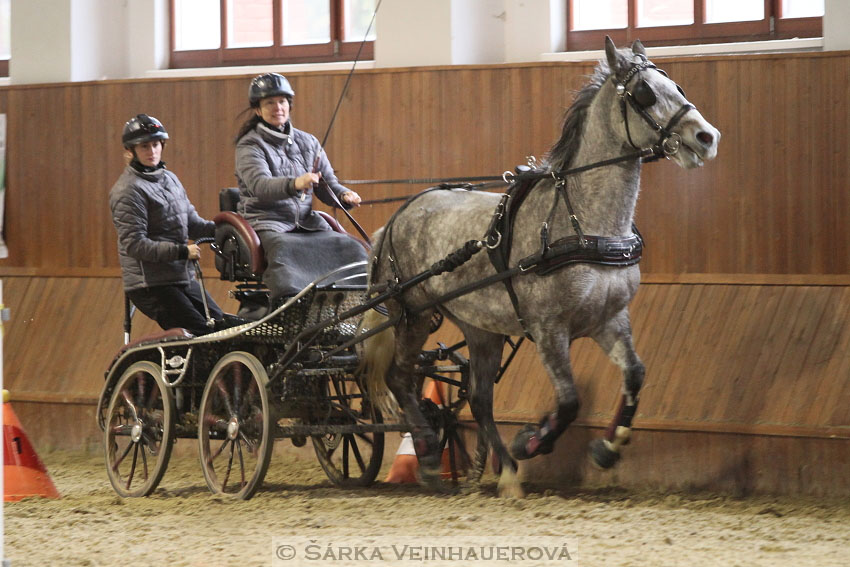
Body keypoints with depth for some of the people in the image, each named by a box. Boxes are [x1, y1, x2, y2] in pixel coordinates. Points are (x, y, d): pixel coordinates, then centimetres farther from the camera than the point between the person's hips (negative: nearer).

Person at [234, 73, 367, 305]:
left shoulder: (307, 142, 20)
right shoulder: (250, 145, 2)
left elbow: (328, 184, 21)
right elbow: (260, 185, -17)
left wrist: (344, 195, -4)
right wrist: (294, 185, -37)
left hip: (306, 222, 6)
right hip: (266, 222, -6)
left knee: (349, 247, -22)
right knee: (285, 250, -39)